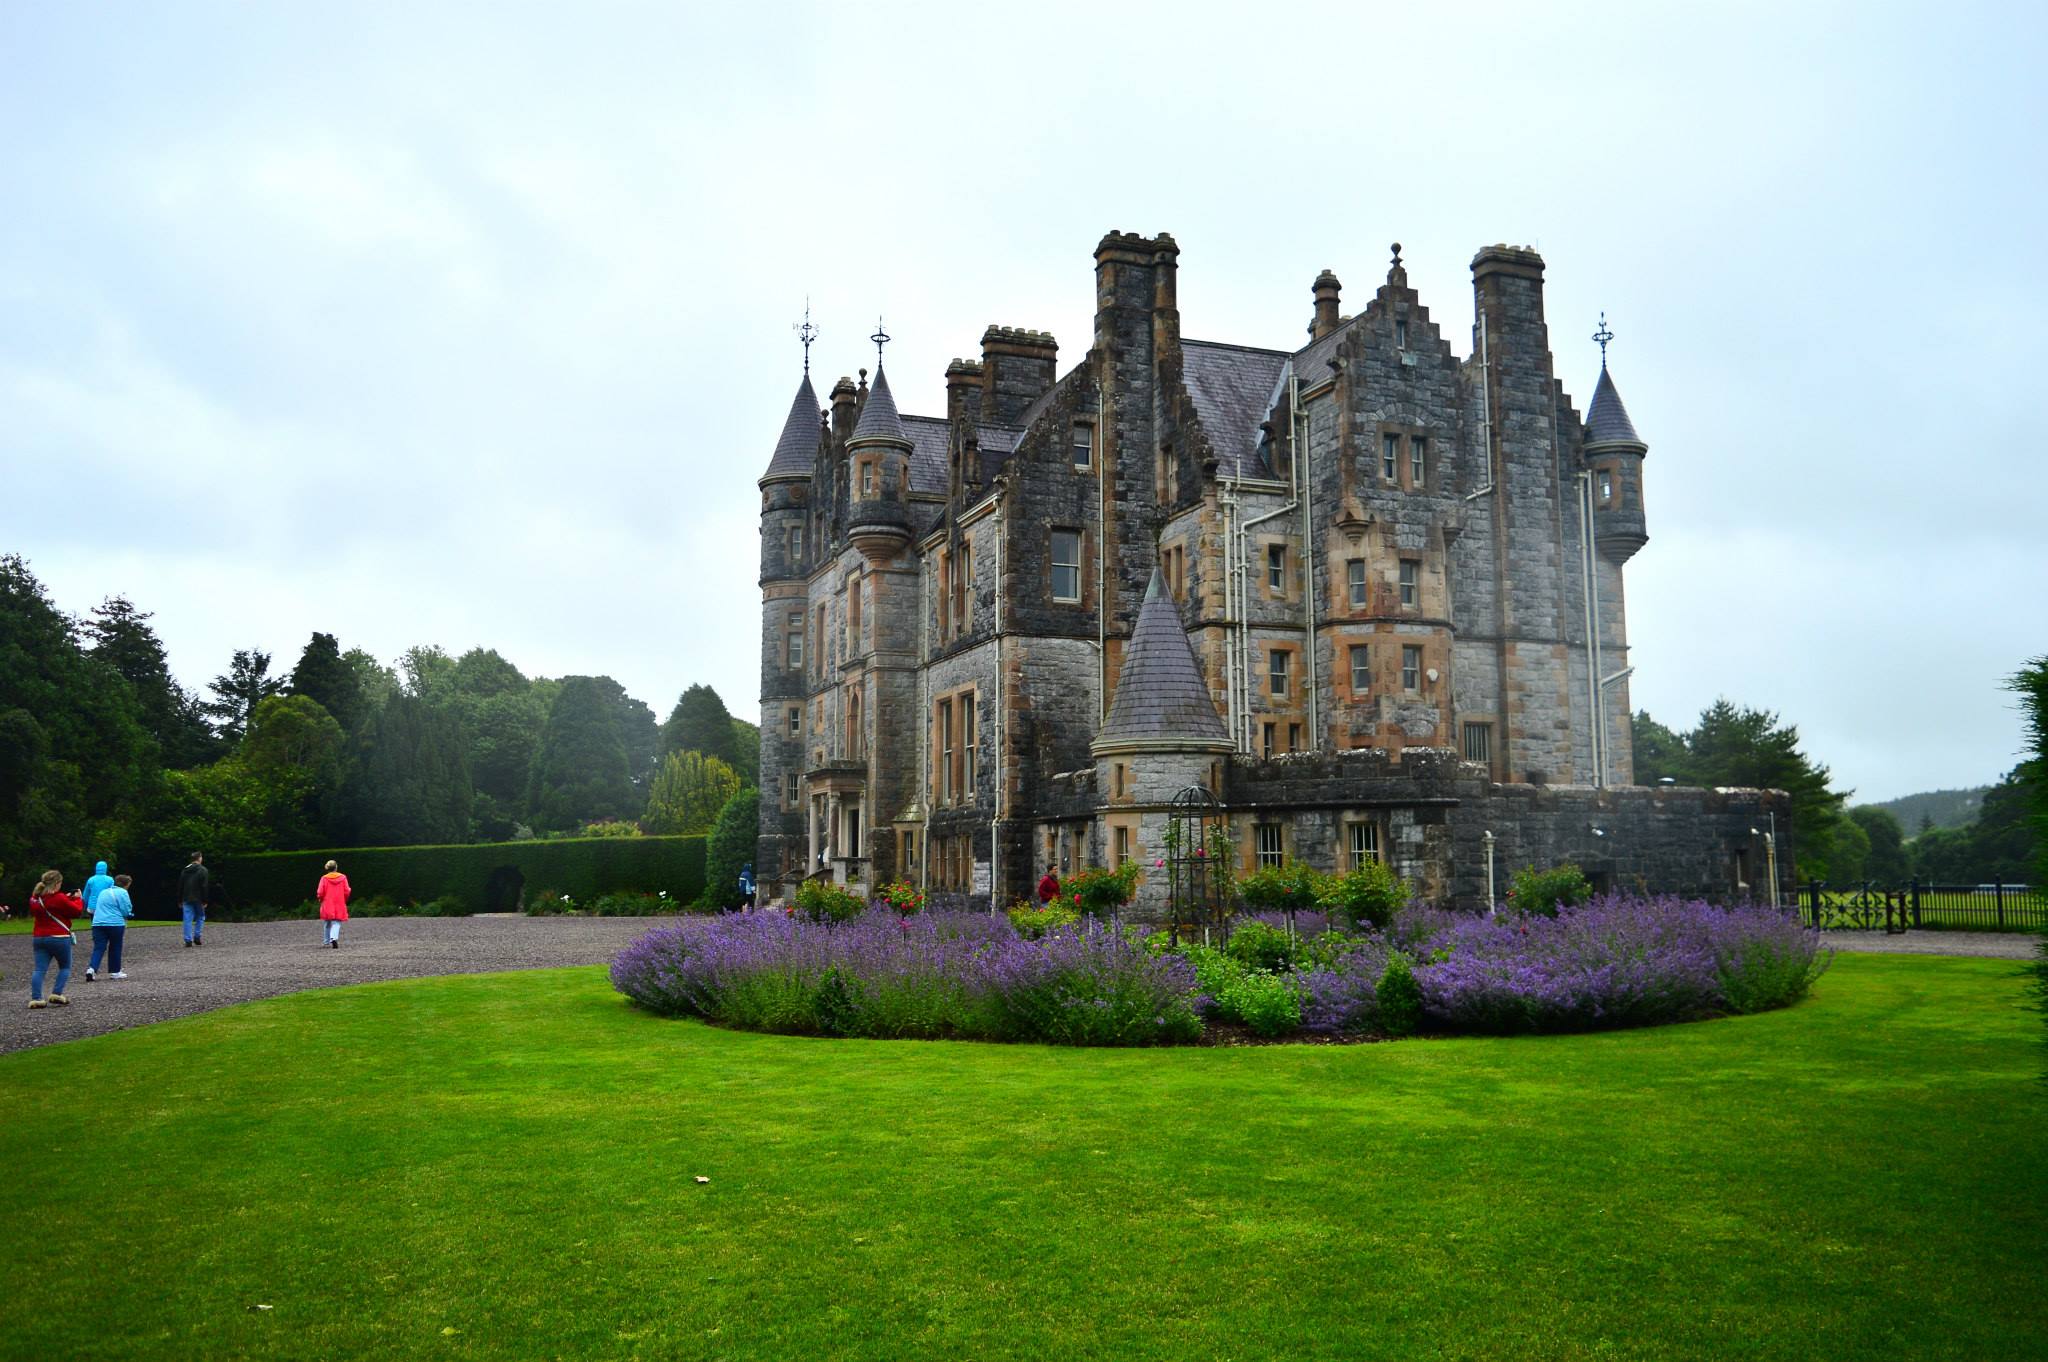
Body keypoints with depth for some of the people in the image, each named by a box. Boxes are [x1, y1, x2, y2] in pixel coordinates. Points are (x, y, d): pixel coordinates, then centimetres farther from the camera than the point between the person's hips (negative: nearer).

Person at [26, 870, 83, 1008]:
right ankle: (57, 994, -1)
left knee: (39, 969, 2)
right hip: (59, 938, -5)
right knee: (65, 967, 11)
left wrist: (67, 898, 13)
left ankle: (35, 998, -8)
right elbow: (77, 910, -8)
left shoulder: (34, 898, 6)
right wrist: (78, 898, 9)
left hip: (39, 938, 6)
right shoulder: (59, 898, -15)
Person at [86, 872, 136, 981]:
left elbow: (97, 908, 30)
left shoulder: (103, 892, 19)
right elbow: (126, 910, -9)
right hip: (115, 923, -5)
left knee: (98, 948, 1)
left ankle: (92, 968, -19)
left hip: (98, 923, 5)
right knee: (115, 948, 8)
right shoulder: (122, 892, -5)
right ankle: (116, 972, 17)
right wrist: (128, 914, 13)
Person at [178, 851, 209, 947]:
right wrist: (204, 901, -9)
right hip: (198, 899, -4)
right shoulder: (202, 870, -6)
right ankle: (197, 937, 4)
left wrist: (180, 900, 17)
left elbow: (180, 886, 12)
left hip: (186, 899, 4)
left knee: (188, 919, 2)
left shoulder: (185, 870, 10)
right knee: (200, 918, 11)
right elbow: (204, 887, -12)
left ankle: (188, 940, -3)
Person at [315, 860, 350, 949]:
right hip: (340, 905, -1)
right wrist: (344, 900, 14)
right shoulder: (343, 877, -1)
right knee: (336, 923, -4)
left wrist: (321, 900, 14)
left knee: (328, 924, 15)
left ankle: (327, 943, 24)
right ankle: (334, 938, -30)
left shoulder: (324, 878, -4)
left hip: (327, 905, 1)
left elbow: (320, 893, -7)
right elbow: (347, 891, -3)